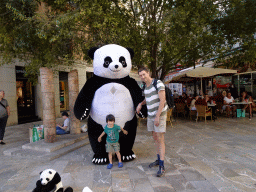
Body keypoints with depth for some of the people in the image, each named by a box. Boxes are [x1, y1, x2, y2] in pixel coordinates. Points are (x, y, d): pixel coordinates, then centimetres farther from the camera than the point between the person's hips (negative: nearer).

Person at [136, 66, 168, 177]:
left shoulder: (158, 83, -17)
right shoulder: (145, 87, 8)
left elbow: (162, 100, -23)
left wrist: (157, 116, -27)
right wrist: (140, 104, 7)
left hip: (160, 115, -8)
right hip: (150, 115, 8)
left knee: (160, 140, -9)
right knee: (155, 138, 14)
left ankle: (162, 167, -3)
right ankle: (159, 159, 30)